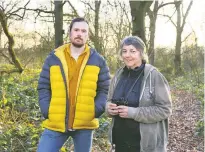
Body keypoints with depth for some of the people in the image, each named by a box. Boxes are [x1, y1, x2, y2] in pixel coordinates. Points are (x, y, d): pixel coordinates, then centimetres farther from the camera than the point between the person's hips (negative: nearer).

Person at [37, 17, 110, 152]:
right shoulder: (53, 58, 3)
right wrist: (47, 111, -6)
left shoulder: (98, 60, 3)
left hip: (85, 125, 0)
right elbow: (43, 87, 5)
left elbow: (105, 89, 4)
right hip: (55, 124, 0)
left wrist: (96, 110, -9)